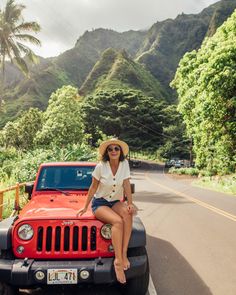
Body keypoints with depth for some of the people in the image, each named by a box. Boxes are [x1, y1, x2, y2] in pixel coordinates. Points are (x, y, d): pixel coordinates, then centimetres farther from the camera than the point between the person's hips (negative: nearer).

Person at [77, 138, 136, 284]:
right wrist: (85, 207, -1)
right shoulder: (101, 166, -13)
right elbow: (93, 187, -5)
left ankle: (124, 253, -26)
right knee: (117, 221, -31)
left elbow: (127, 185, -7)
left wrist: (130, 203, -19)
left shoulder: (124, 164, -7)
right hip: (99, 203, -3)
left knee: (128, 214, -31)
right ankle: (118, 261, -25)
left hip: (115, 202, 3)